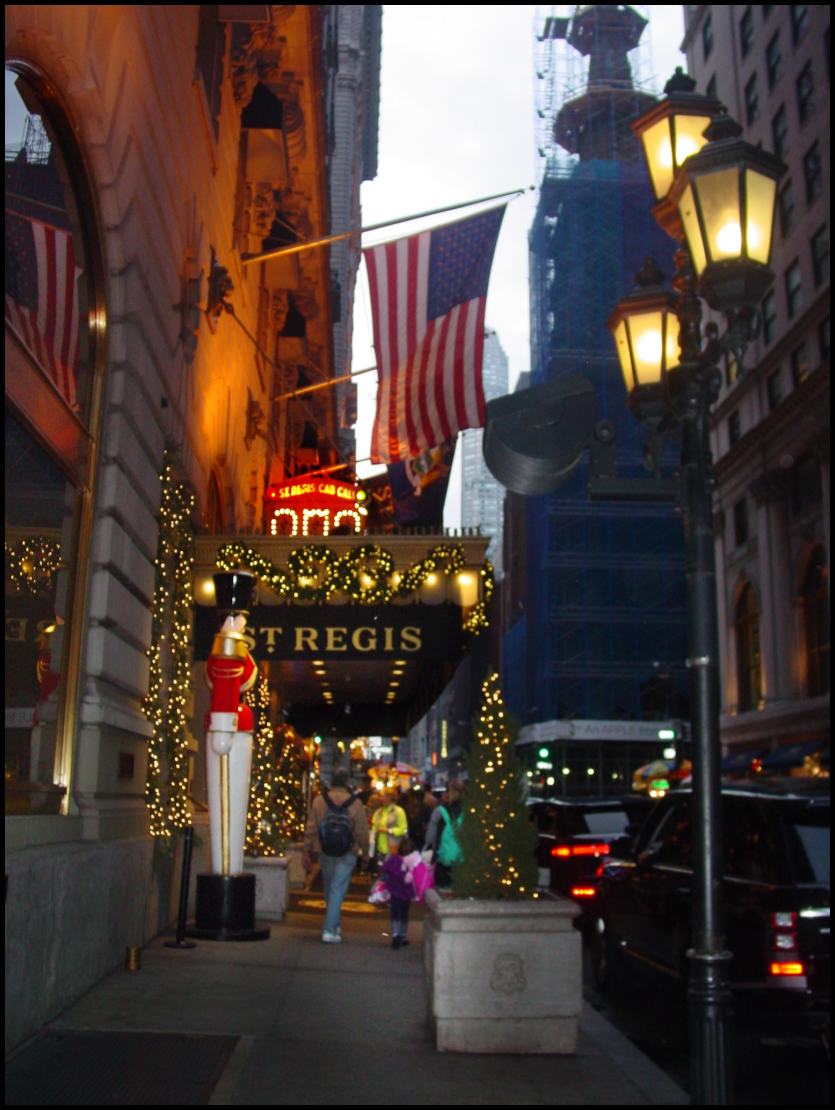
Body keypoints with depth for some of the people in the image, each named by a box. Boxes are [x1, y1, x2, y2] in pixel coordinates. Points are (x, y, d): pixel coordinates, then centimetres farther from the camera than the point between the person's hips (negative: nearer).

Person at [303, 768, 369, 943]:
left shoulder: (319, 801, -6)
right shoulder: (355, 804, -10)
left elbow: (311, 829, -5)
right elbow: (362, 833, -7)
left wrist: (306, 852, 3)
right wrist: (365, 852, 7)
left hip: (325, 852, 2)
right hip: (347, 855, -2)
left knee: (329, 887, 19)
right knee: (338, 889, 2)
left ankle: (335, 924, 33)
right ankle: (329, 929, -4)